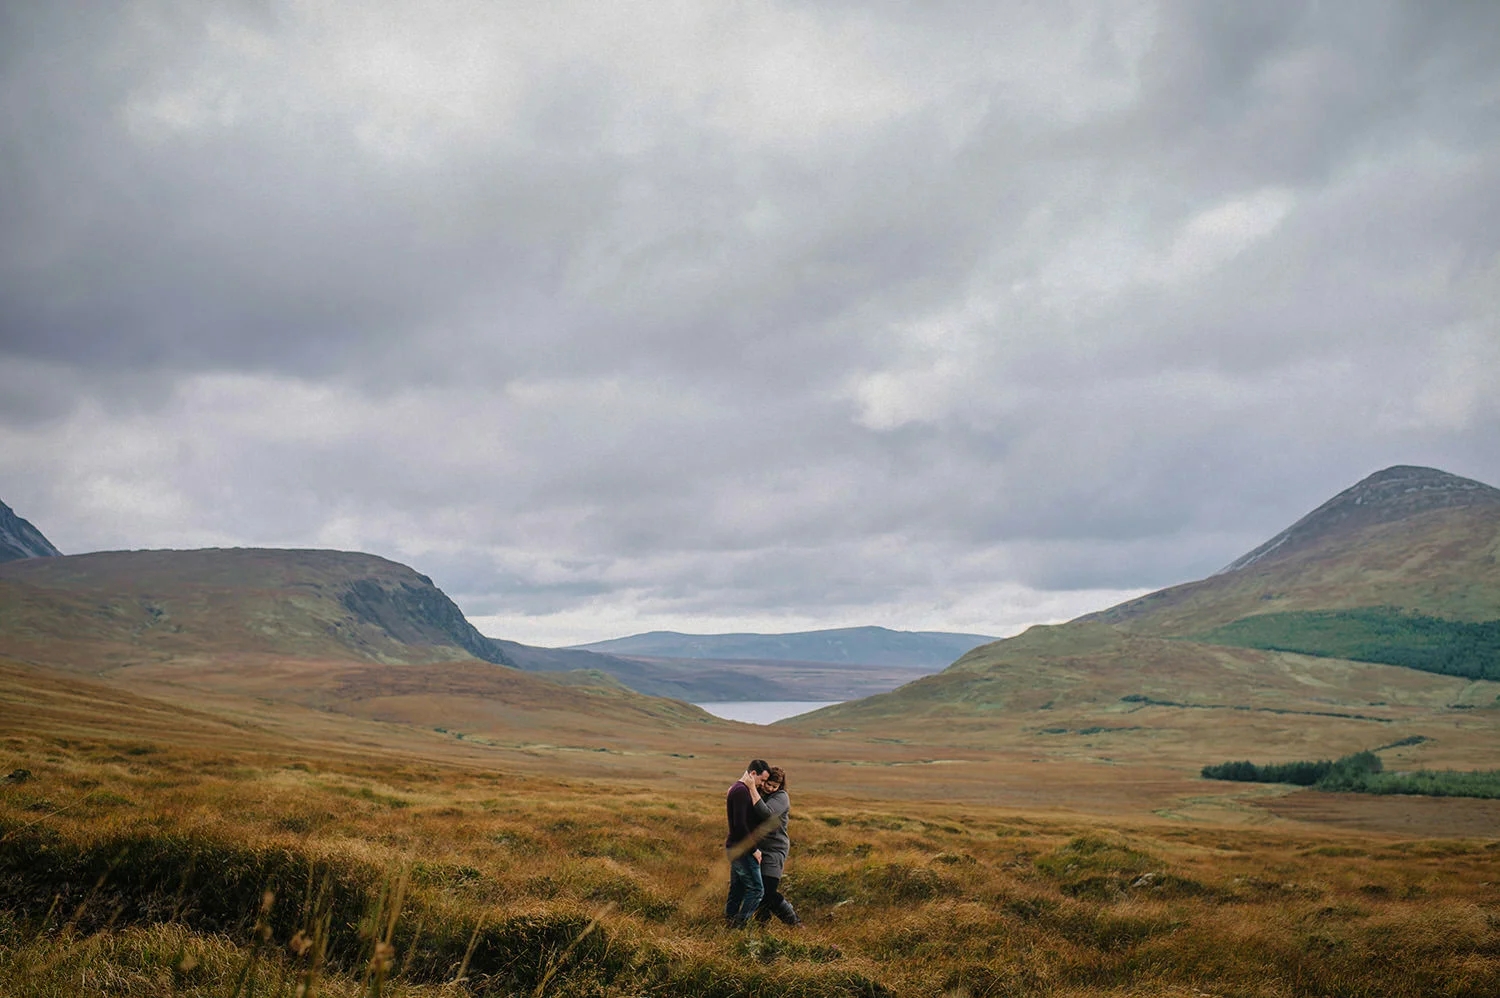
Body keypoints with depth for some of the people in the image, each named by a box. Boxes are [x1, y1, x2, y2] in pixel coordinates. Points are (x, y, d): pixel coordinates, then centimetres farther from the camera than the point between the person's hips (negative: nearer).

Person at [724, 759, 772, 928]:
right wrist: (754, 849, -17)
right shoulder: (741, 791, -18)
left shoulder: (736, 789, 15)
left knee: (737, 889, 13)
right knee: (756, 889, -6)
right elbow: (740, 824, -24)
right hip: (743, 849, -10)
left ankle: (729, 922, 16)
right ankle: (739, 924, -7)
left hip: (734, 849, 10)